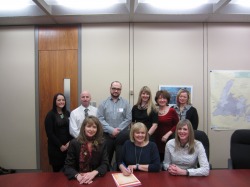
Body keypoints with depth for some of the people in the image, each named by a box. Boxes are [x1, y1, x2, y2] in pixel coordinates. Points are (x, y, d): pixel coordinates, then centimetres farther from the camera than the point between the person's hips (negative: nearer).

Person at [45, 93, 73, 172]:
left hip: (68, 146, 3)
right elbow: (49, 133, -10)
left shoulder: (68, 113, 7)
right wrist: (60, 145, -11)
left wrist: (69, 143, -7)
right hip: (55, 147, -3)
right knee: (57, 169, 4)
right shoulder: (50, 115, -5)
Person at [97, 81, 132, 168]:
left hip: (122, 136, 0)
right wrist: (111, 130, -14)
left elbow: (128, 119, -3)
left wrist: (118, 130, -13)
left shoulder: (125, 103, 3)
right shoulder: (103, 103, 3)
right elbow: (100, 119, -5)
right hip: (107, 135, 1)